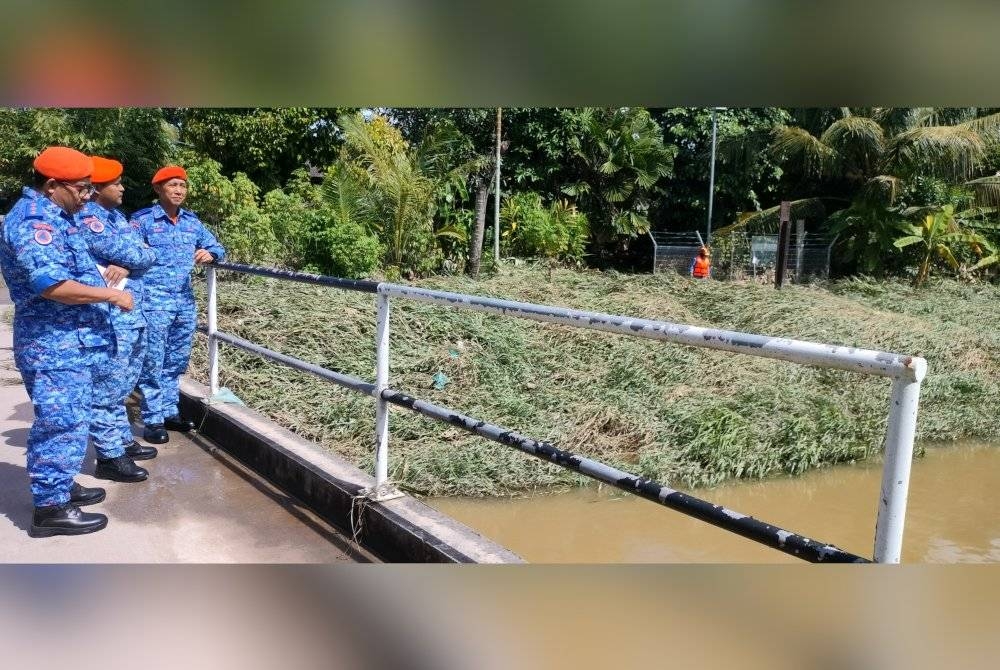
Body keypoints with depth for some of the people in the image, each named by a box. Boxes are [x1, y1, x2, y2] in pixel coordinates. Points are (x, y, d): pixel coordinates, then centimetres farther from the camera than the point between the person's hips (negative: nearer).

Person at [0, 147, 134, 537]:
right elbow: (51, 284, -27)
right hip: (54, 344, -10)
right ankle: (50, 508, 6)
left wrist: (105, 271, 14)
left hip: (69, 341, 10)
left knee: (68, 421, 19)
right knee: (61, 424, -4)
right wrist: (110, 294, -20)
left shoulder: (53, 215, 15)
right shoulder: (33, 220, -18)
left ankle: (60, 486, 32)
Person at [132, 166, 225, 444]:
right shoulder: (143, 219, -3)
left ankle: (170, 412, 24)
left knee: (177, 362, 12)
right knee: (153, 363, -2)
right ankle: (153, 420, 6)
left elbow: (216, 246, 13)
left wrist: (210, 254, -8)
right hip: (154, 302, -5)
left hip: (185, 301, 5)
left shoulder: (192, 220, 11)